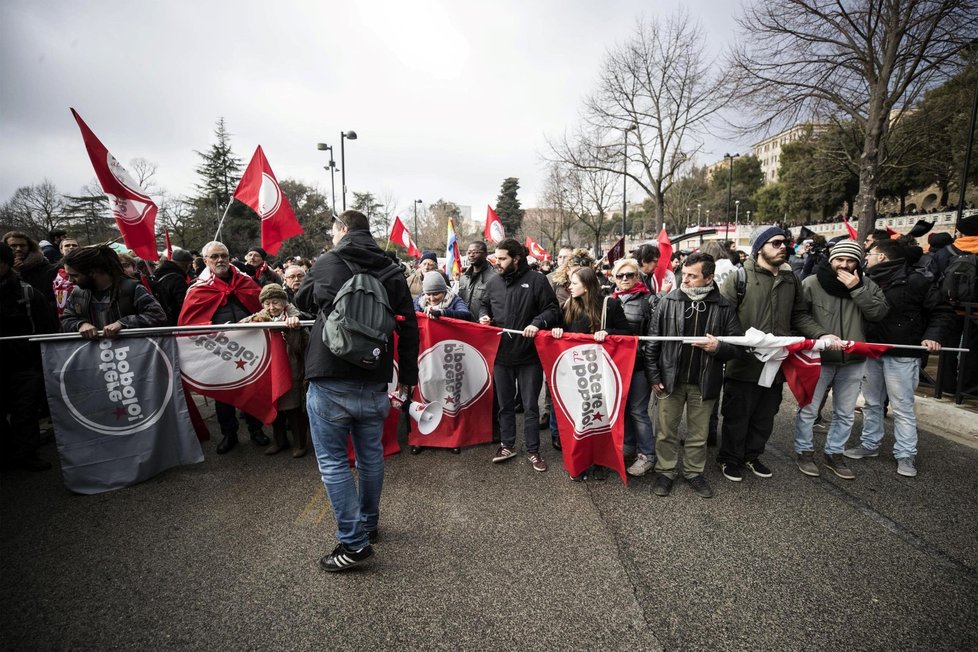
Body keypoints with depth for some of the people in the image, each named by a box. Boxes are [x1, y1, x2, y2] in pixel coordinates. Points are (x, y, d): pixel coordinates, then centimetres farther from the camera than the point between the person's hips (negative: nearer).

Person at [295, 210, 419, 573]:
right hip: (374, 381, 4)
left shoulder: (325, 264, -2)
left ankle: (354, 542, 8)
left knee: (332, 461, 7)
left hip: (329, 380, -3)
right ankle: (369, 525, 35)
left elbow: (302, 302, 16)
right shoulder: (392, 272, 3)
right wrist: (407, 375, 12)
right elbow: (408, 327, 3)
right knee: (371, 456, 17)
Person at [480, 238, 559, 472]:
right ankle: (507, 445, 34)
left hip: (529, 356, -4)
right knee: (505, 404, 17)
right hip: (501, 354, 4)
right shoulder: (492, 282, 4)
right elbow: (485, 306, 20)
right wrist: (484, 316, -1)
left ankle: (533, 450, 24)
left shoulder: (537, 280, -9)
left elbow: (552, 310, -6)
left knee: (530, 405, 8)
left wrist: (537, 322, -23)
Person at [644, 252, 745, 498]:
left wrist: (718, 347, -20)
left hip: (704, 381, 0)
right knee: (666, 430, 11)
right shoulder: (668, 301, -5)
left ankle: (694, 472, 35)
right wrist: (653, 375, -5)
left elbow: (738, 346, 1)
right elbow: (652, 342, -2)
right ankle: (665, 471, 29)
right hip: (670, 379, 0)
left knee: (699, 433, 15)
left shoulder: (725, 307, -4)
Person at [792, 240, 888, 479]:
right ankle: (804, 451, 21)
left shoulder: (866, 285, 2)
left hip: (853, 361, 4)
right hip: (818, 359, -4)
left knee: (845, 413, 15)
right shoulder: (812, 283, -9)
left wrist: (857, 289, -18)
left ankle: (834, 454, 31)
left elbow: (879, 313, -10)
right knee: (809, 409, 5)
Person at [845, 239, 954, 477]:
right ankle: (869, 444, 27)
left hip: (901, 355, -5)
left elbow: (943, 311, -4)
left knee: (902, 407, 2)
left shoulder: (915, 281, -10)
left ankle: (906, 455, 14)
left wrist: (932, 336, -18)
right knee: (872, 403, 14)